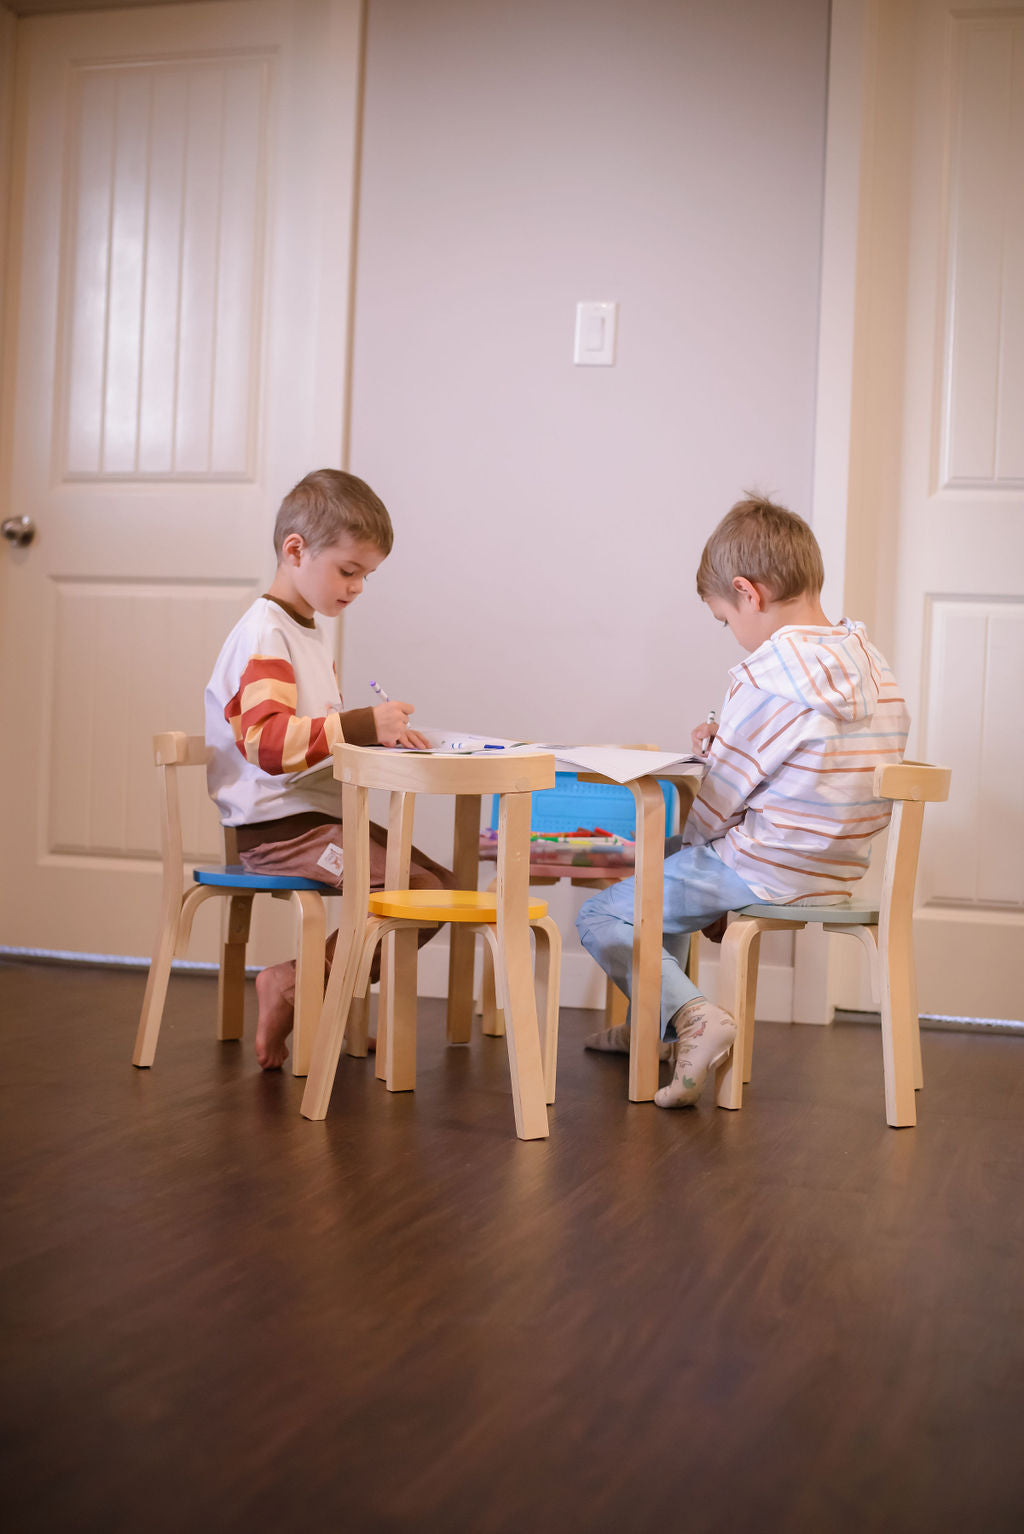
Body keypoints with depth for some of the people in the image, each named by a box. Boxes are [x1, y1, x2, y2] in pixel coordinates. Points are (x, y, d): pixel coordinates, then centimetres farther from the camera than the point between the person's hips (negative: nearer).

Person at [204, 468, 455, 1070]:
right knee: (420, 892, -21)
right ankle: (297, 983, -8)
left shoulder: (313, 631, 19)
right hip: (281, 827, -10)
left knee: (443, 881, 9)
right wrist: (363, 725, -31)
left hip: (322, 816, 10)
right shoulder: (264, 635, -13)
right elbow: (268, 741, -27)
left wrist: (379, 731, 11)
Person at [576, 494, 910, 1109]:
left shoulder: (767, 673, -19)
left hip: (767, 872, -9)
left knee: (602, 915, 2)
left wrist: (686, 836, 6)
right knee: (667, 862, 31)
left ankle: (691, 1015, -18)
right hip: (836, 874, 9)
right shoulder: (873, 663, 6)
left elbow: (722, 800, -13)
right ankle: (657, 1025, 35)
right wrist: (726, 742, 14)